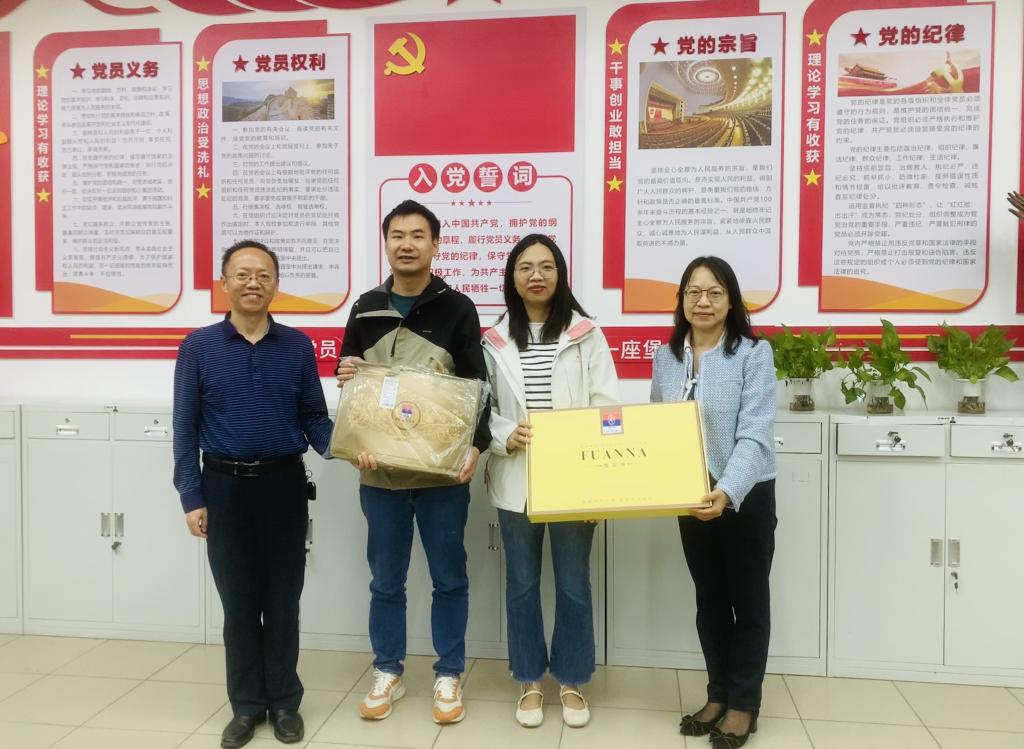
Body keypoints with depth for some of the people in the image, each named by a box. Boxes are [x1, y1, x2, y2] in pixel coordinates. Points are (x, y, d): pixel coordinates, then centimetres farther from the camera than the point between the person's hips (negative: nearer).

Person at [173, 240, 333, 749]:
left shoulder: (298, 346, 2)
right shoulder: (198, 347, -1)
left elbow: (315, 419, 4)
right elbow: (185, 427, -1)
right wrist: (191, 498, -6)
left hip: (284, 484, 1)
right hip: (224, 486, 0)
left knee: (283, 599, 10)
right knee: (238, 601, 10)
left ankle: (284, 702, 26)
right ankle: (247, 705, 26)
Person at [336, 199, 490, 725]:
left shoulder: (457, 309, -1)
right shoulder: (366, 309, 8)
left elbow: (477, 386, -3)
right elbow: (347, 381, 17)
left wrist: (476, 445, -17)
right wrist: (345, 376, -7)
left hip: (442, 471, -2)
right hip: (379, 471, 3)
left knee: (449, 577, 9)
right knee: (385, 579, 13)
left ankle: (449, 676, 26)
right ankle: (388, 672, 31)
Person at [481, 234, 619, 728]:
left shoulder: (585, 334, -1)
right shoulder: (495, 340, 2)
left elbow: (607, 403, -2)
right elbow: (481, 406, 3)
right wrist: (506, 435, -15)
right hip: (515, 478, 1)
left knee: (573, 584, 10)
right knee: (522, 584, 13)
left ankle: (572, 681, 30)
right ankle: (529, 681, 30)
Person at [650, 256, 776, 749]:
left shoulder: (754, 354, -12)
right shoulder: (665, 357, 3)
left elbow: (755, 435, -20)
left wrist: (728, 491, -34)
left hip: (746, 498, -4)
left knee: (748, 600, 11)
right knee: (709, 599, 17)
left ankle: (743, 704, 27)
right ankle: (718, 695, 34)